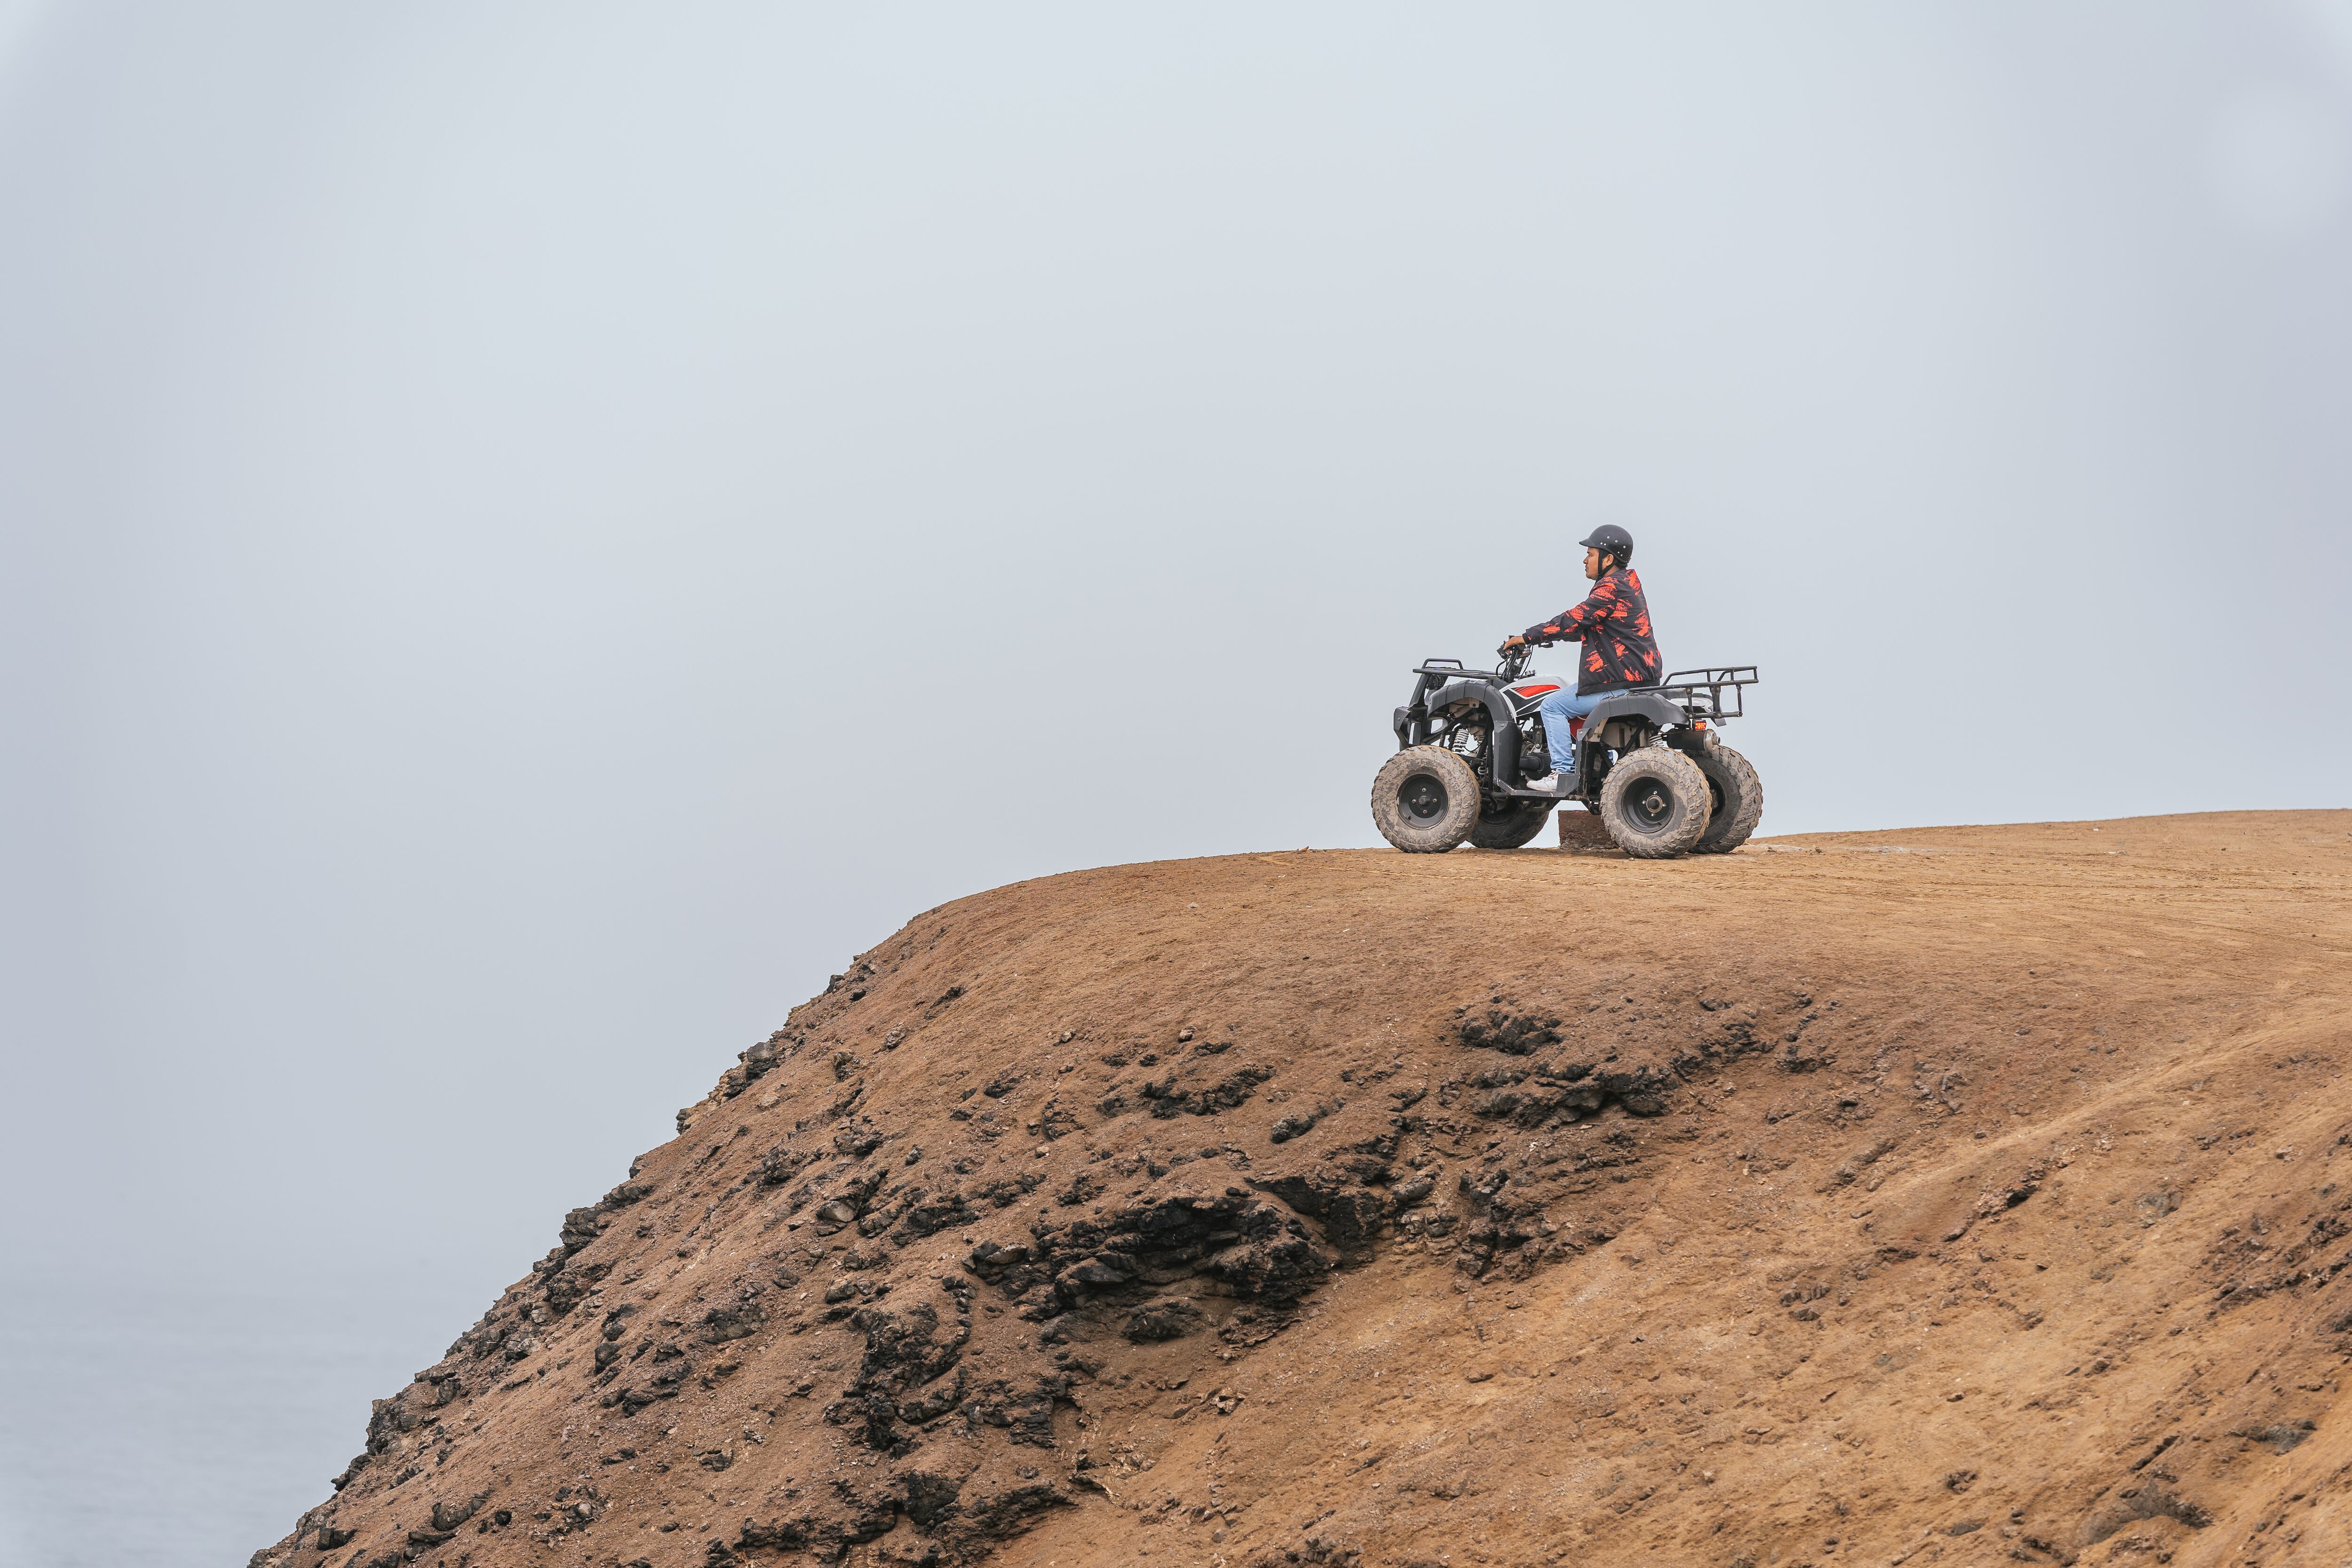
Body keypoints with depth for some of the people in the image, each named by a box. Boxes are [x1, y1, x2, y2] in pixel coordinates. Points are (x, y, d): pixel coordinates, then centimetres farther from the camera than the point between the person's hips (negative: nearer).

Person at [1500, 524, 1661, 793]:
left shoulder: (1612, 589, -16)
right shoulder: (1626, 585, 17)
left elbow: (1573, 621, -20)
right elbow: (1587, 628, 25)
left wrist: (1526, 638, -13)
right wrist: (1547, 636, 20)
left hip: (1619, 684, -10)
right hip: (1638, 677, 10)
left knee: (1553, 706, -4)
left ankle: (1563, 774, -7)